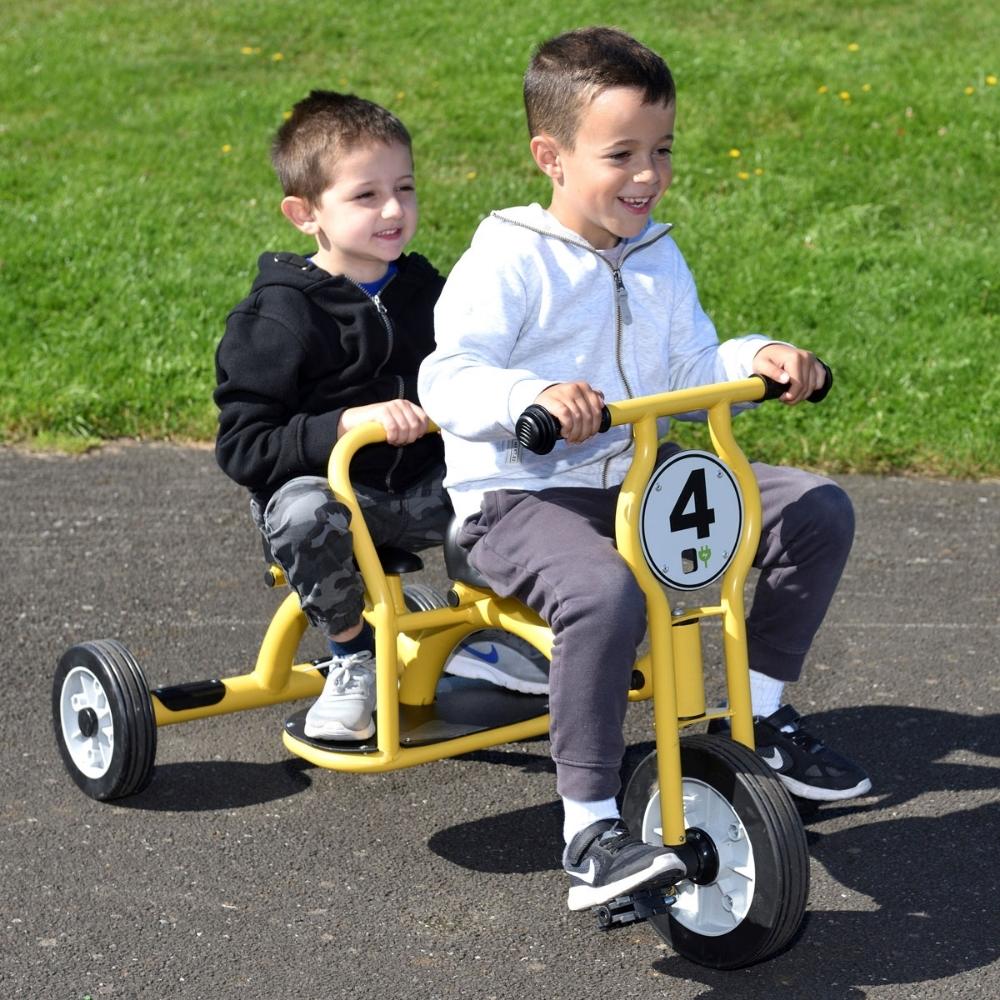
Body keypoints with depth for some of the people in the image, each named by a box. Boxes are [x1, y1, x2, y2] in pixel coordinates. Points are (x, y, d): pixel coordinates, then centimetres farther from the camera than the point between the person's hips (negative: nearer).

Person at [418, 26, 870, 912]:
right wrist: (532, 396, -42)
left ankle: (763, 715, 14)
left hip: (639, 482, 8)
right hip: (520, 496, -8)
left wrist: (757, 359, -4)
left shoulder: (657, 257, 13)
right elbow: (446, 377, -22)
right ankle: (590, 836, -32)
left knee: (819, 511, 0)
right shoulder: (509, 261, -12)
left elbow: (691, 370, 17)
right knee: (606, 592, -40)